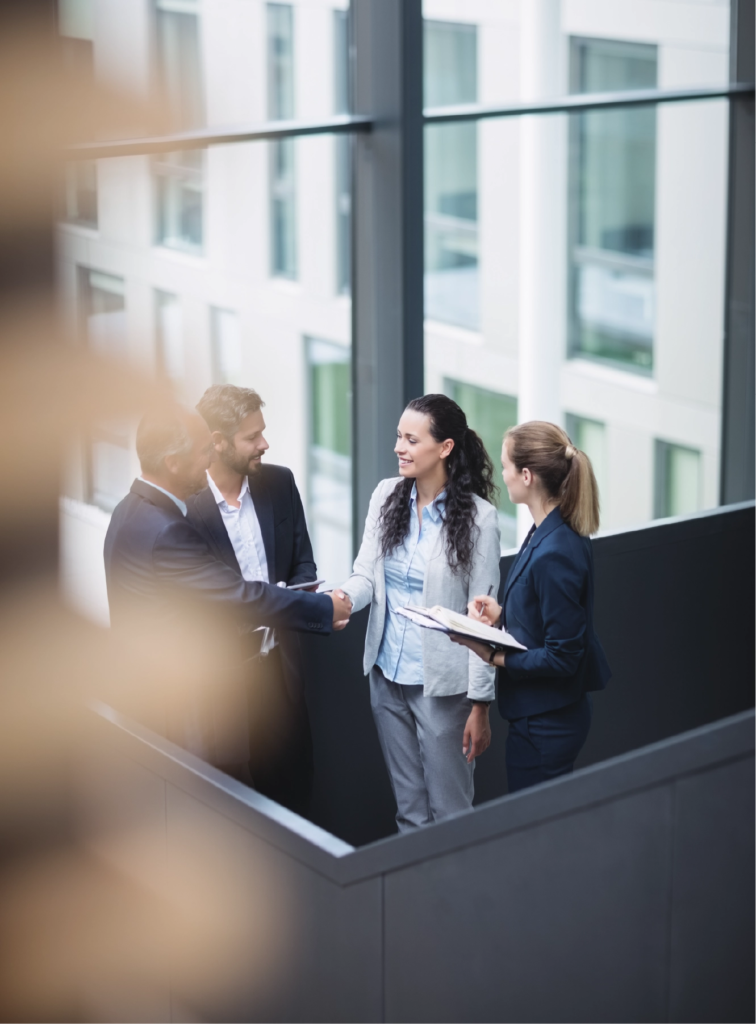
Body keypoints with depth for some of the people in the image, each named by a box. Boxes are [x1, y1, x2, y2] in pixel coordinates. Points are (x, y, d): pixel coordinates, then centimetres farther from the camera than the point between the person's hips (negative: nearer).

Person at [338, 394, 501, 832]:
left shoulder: (477, 517, -12)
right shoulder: (386, 496, 3)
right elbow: (366, 575, 4)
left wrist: (480, 705, -11)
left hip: (443, 683, -5)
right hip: (388, 675, 5)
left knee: (449, 813, 5)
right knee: (409, 810, 16)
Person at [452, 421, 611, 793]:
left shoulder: (554, 554, -26)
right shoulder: (553, 533, 4)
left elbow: (561, 658, -23)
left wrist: (495, 656, -22)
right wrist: (502, 616, 3)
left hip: (544, 724, -10)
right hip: (554, 712, 10)